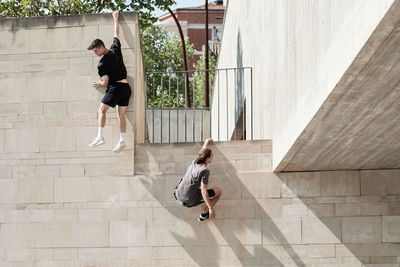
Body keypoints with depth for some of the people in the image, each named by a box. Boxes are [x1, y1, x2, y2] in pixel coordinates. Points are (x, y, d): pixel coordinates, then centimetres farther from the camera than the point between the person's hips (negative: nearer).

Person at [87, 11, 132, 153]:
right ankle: (122, 140, -3)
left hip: (116, 87, -7)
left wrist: (100, 84, 12)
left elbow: (105, 82, -10)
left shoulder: (102, 63, -8)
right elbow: (116, 33, 21)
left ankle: (100, 137, -14)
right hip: (126, 86, 7)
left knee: (102, 110, -2)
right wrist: (115, 18, 32)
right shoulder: (115, 49, 7)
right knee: (121, 115, 5)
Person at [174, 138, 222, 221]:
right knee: (219, 191, 4)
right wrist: (211, 208, -27)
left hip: (179, 196, 8)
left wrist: (207, 141, 44)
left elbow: (203, 150, 24)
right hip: (190, 201, -8)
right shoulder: (205, 171, -21)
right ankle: (204, 214, 11)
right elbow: (203, 191, -27)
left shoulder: (195, 162, 0)